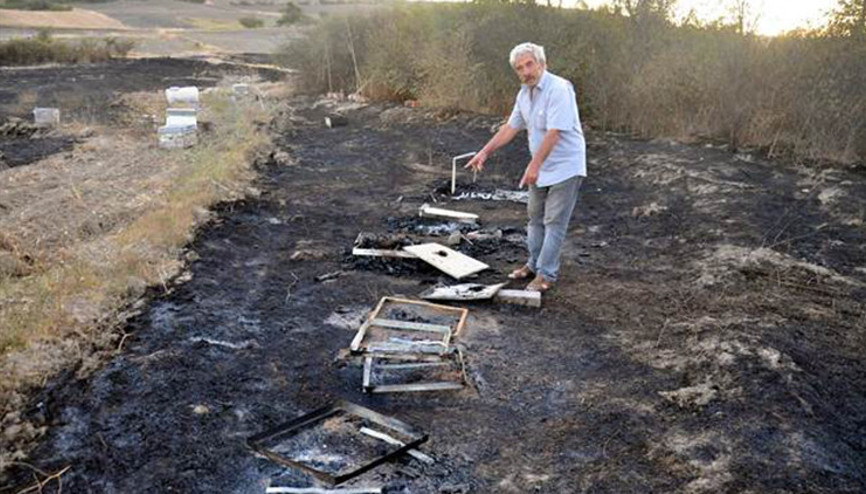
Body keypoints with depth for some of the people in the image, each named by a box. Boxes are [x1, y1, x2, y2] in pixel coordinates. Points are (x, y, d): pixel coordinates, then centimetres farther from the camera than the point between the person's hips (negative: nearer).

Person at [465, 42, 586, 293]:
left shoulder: (558, 89, -22)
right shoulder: (524, 93, 5)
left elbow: (554, 132, -28)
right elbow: (510, 127, 13)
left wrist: (534, 165, -31)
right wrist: (484, 152, 8)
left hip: (565, 167, -9)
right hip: (541, 167, 9)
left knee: (554, 222, -3)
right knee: (535, 217, 18)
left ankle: (546, 274, 6)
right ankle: (534, 264, 32)